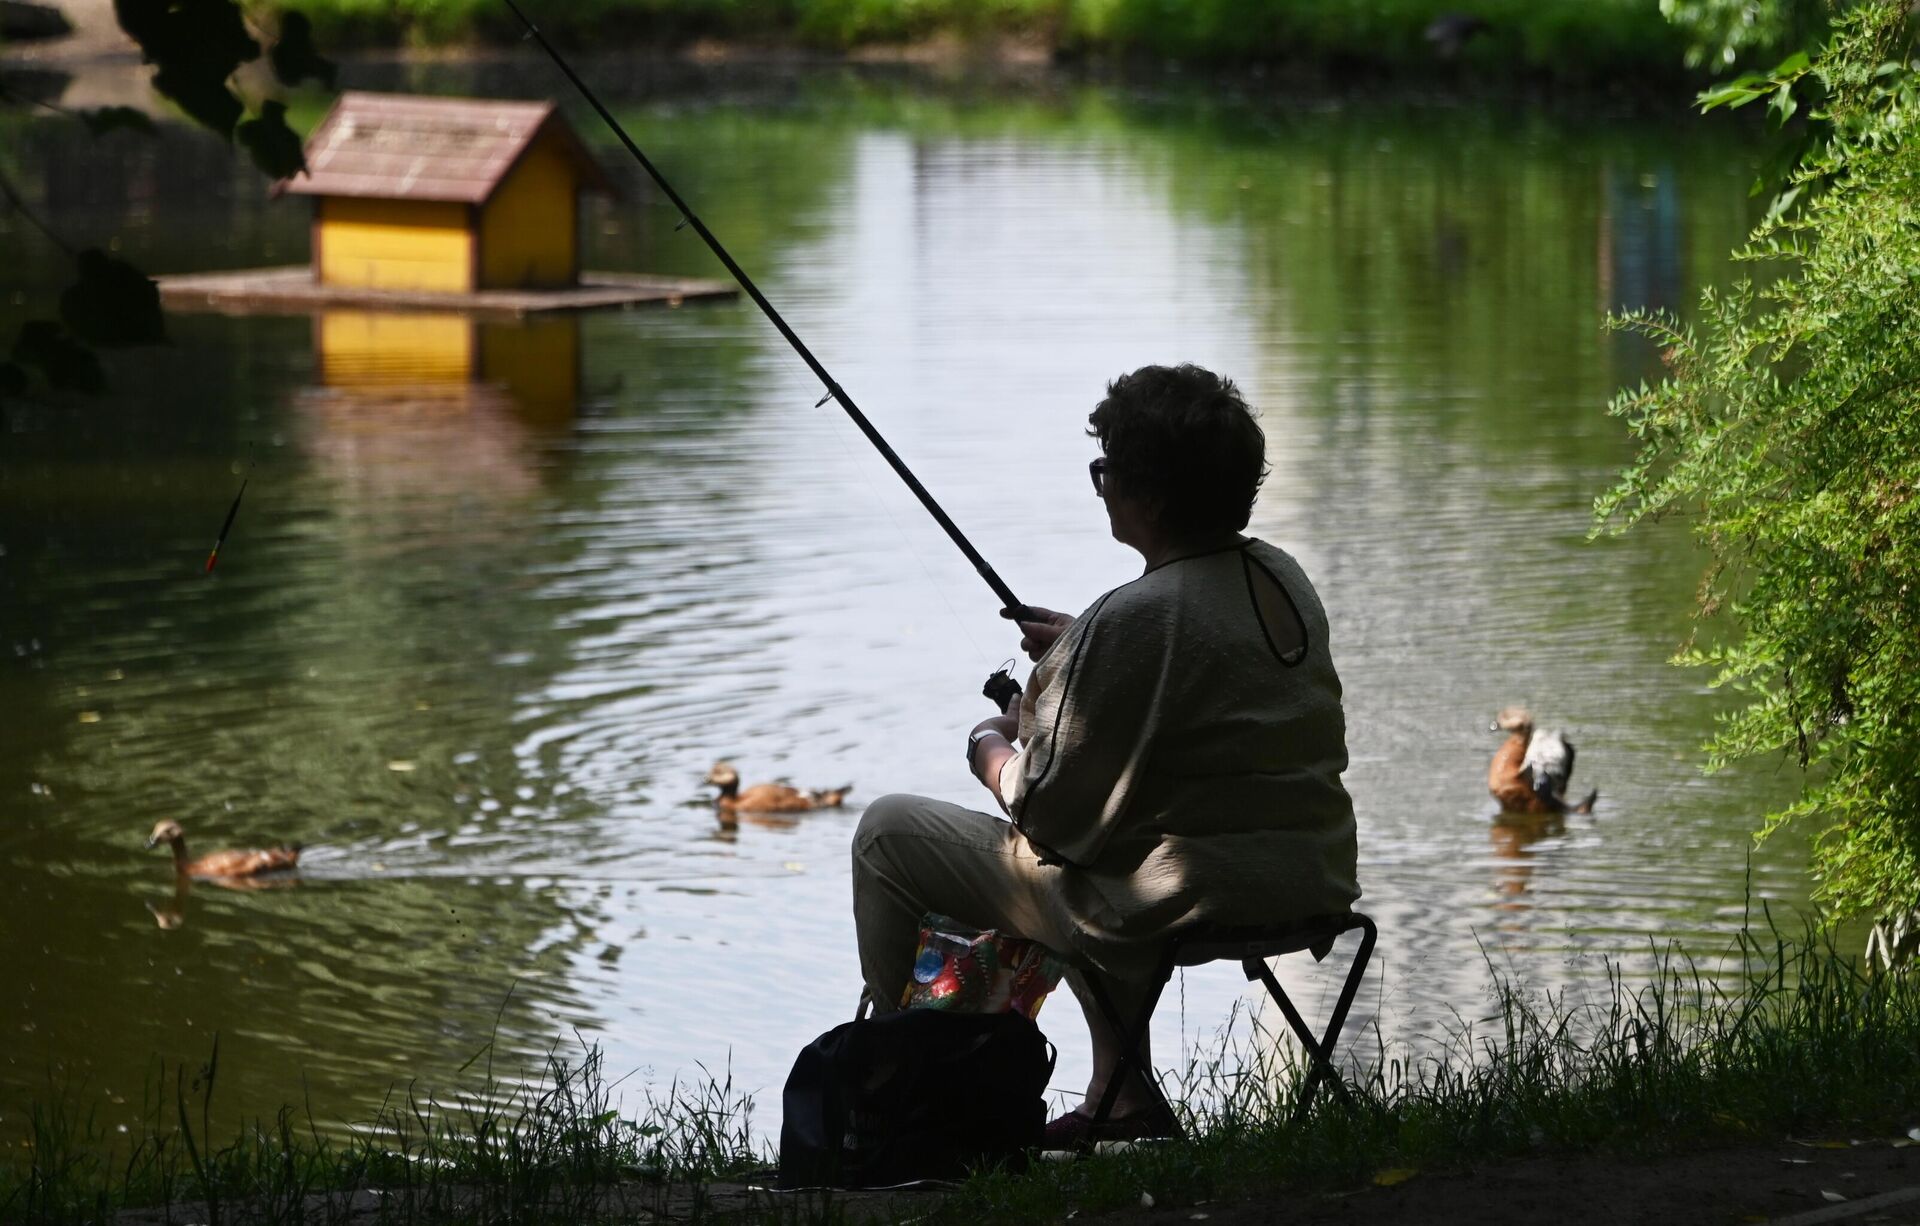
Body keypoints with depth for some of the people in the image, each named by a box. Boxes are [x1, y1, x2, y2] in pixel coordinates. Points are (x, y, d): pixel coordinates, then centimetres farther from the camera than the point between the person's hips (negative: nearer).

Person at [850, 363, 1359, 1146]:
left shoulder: (1132, 621, -22)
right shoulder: (1284, 579, 3)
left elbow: (1051, 817, -18)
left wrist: (990, 748, 2)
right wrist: (1078, 649, 18)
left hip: (1169, 910, -8)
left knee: (886, 832, 8)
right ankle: (1123, 1097, 32)